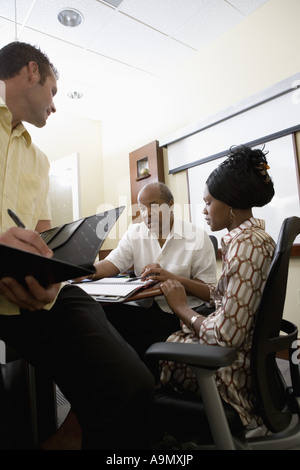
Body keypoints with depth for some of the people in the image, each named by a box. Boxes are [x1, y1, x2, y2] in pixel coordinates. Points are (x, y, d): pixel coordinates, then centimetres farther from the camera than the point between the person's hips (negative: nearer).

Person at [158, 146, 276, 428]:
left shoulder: (244, 243, -26)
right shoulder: (253, 233, 5)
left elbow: (227, 335, -27)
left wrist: (182, 308, -13)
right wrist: (173, 279, 6)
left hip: (234, 367, -8)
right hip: (249, 349, 8)